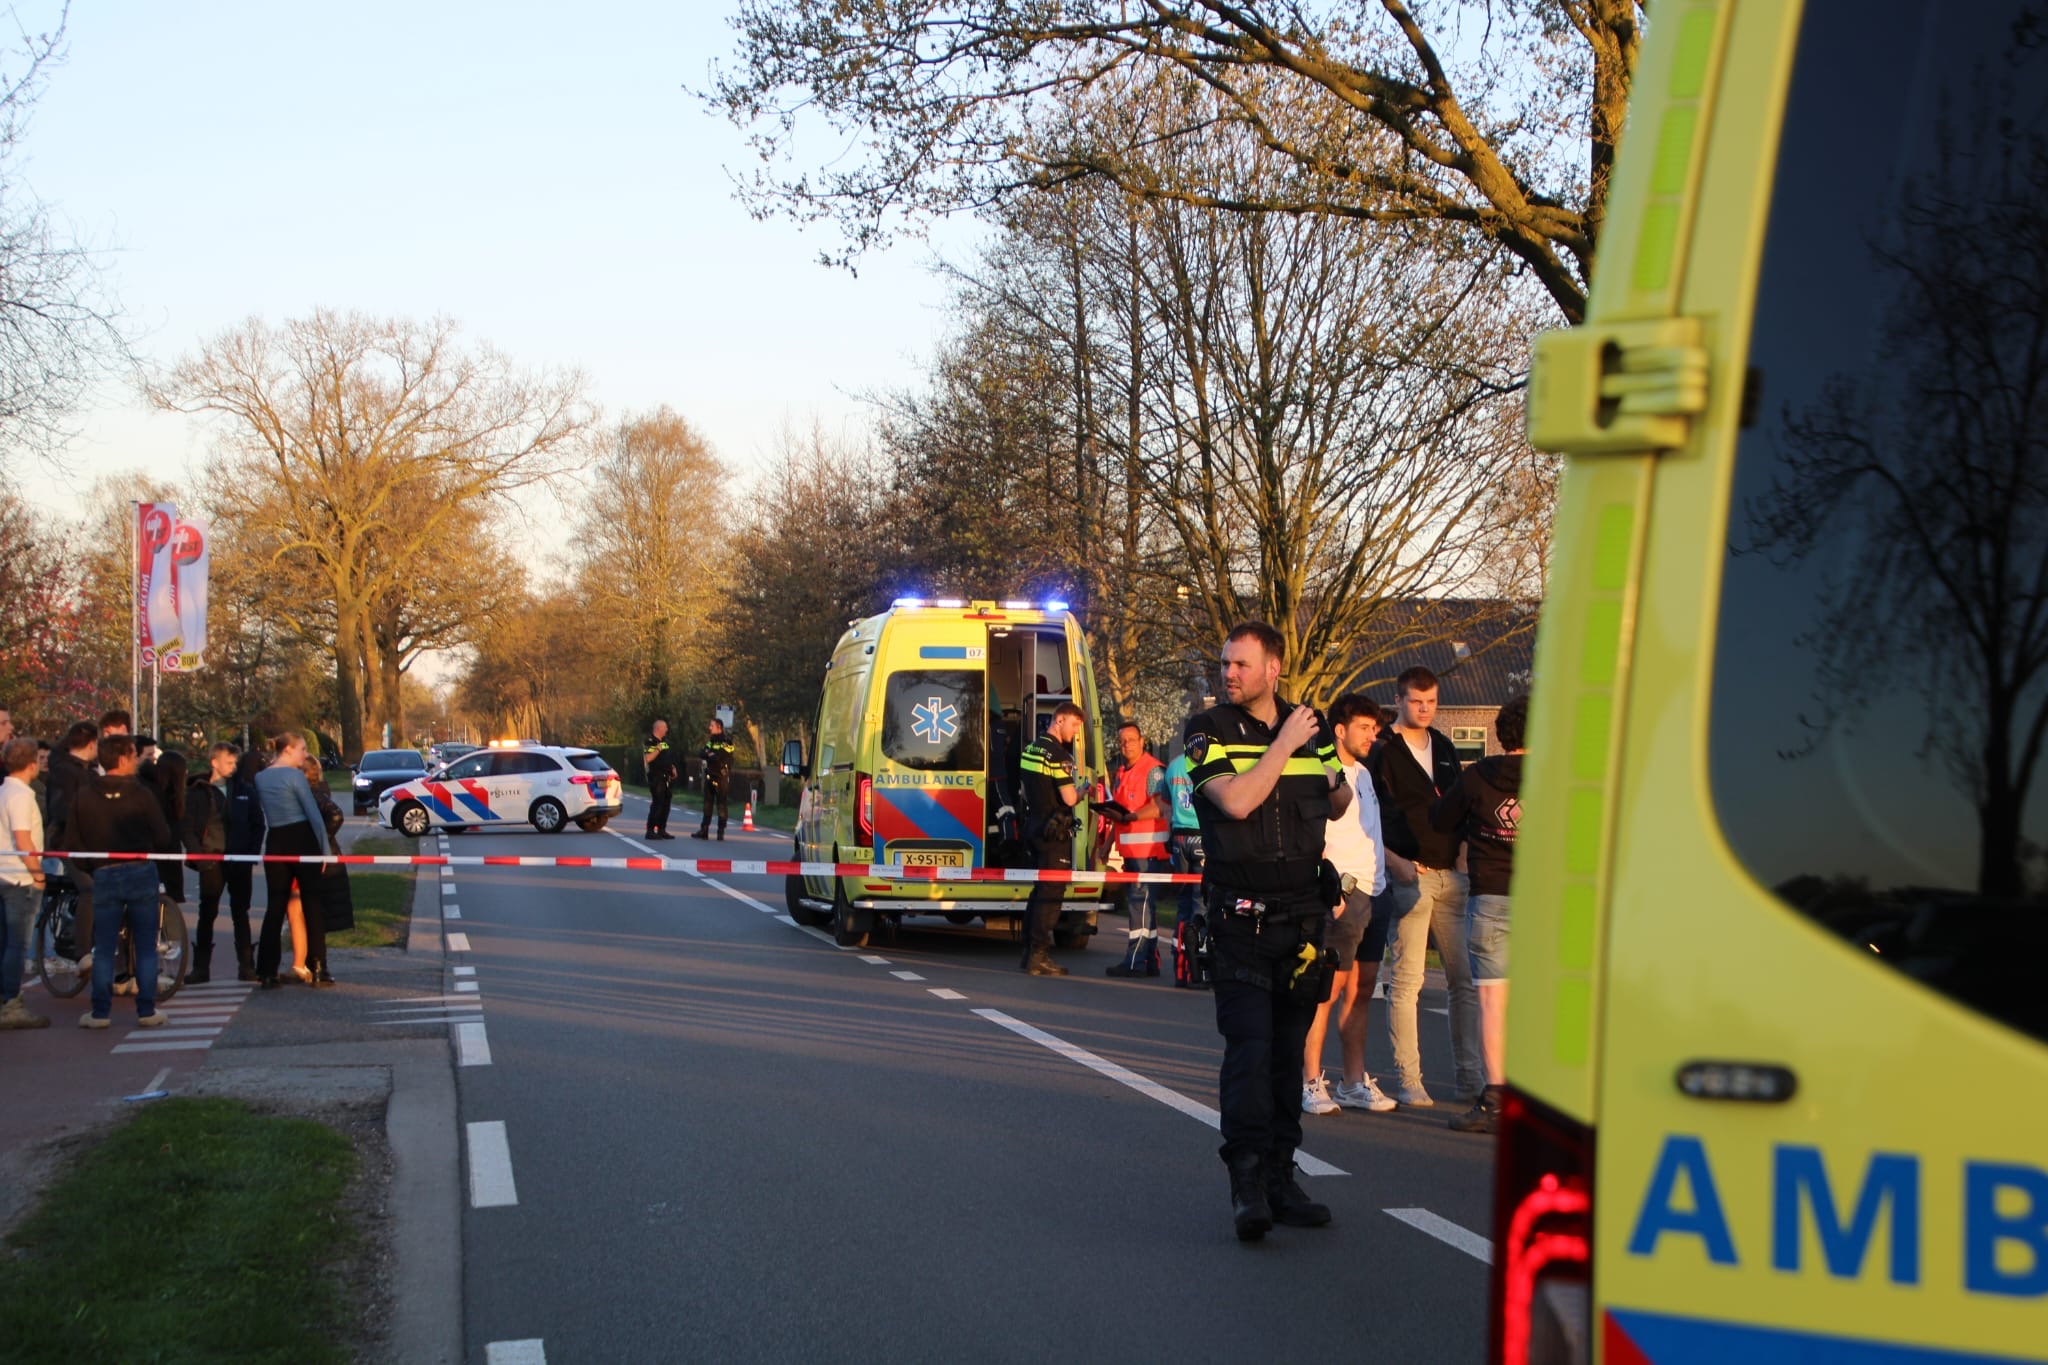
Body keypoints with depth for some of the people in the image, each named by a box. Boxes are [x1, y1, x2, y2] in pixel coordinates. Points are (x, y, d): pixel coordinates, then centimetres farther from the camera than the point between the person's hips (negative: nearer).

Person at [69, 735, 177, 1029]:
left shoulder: (83, 797, -1)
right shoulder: (140, 794, -8)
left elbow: (76, 842, 3)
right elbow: (162, 837, -5)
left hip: (104, 876, 2)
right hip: (141, 873, -2)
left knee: (103, 949, 8)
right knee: (145, 947, 6)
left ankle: (100, 1012, 7)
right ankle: (146, 1010, 7)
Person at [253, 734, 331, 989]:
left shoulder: (261, 778, 9)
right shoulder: (294, 776, -10)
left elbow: (267, 813, 11)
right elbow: (314, 814, -10)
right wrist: (325, 847, -4)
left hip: (275, 843, 5)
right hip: (301, 841, -5)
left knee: (275, 906, 8)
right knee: (312, 904, 3)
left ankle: (266, 973, 4)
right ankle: (317, 970, 3)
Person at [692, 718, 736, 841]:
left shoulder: (727, 743, -7)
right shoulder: (710, 742, 16)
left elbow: (723, 757, -19)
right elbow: (700, 753, 5)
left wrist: (709, 755, -5)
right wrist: (711, 755, -13)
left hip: (721, 777, -7)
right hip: (709, 776, 7)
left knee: (721, 804, -4)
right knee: (707, 803, 8)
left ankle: (721, 832, -1)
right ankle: (704, 830, 12)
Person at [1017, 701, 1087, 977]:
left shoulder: (1030, 748, 12)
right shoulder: (1058, 754, -16)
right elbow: (1070, 799, -21)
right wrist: (1082, 787, -1)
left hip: (1034, 827, 9)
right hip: (1055, 831, -9)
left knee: (1039, 890, 16)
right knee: (1051, 893, -6)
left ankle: (1029, 951, 19)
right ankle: (1039, 956, -6)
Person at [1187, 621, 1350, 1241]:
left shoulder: (1311, 727, 10)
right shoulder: (1209, 731, -3)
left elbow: (1337, 806, 25)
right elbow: (1235, 800, -19)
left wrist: (1340, 786, 7)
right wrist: (1285, 745, -13)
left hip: (1302, 912, 4)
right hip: (1240, 916, -4)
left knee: (1289, 1050, 9)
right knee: (1249, 1048, -12)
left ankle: (1280, 1178, 17)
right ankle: (1247, 1183, -12)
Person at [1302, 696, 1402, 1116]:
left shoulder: (1363, 774, 19)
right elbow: (1313, 841, -13)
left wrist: (1400, 863, 16)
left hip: (1373, 892, 9)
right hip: (1344, 892, -8)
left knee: (1361, 990, 10)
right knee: (1328, 990, -7)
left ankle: (1354, 1082, 16)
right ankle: (1311, 1083, -2)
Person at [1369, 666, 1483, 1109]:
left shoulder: (1445, 748, 18)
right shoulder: (1383, 752, -2)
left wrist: (1461, 855, 13)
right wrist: (1399, 862, -15)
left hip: (1451, 874, 6)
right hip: (1409, 876, -6)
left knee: (1465, 978, 6)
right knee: (1406, 980, -6)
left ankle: (1470, 1077, 12)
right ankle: (1407, 1080, -1)